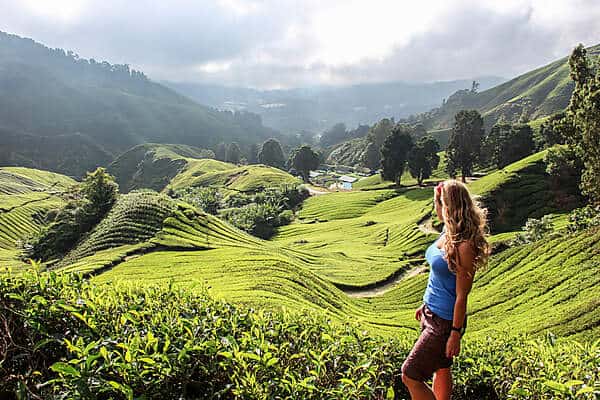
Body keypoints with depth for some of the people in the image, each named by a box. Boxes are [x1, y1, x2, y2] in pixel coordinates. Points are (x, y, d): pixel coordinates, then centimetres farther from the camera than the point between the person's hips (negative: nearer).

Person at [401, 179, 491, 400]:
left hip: (445, 321, -9)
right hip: (432, 312, 9)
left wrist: (455, 334, -15)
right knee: (441, 369, 23)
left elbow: (462, 296, -21)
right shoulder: (448, 232, 1)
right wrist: (425, 305, 20)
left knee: (410, 376, -1)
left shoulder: (464, 246, -26)